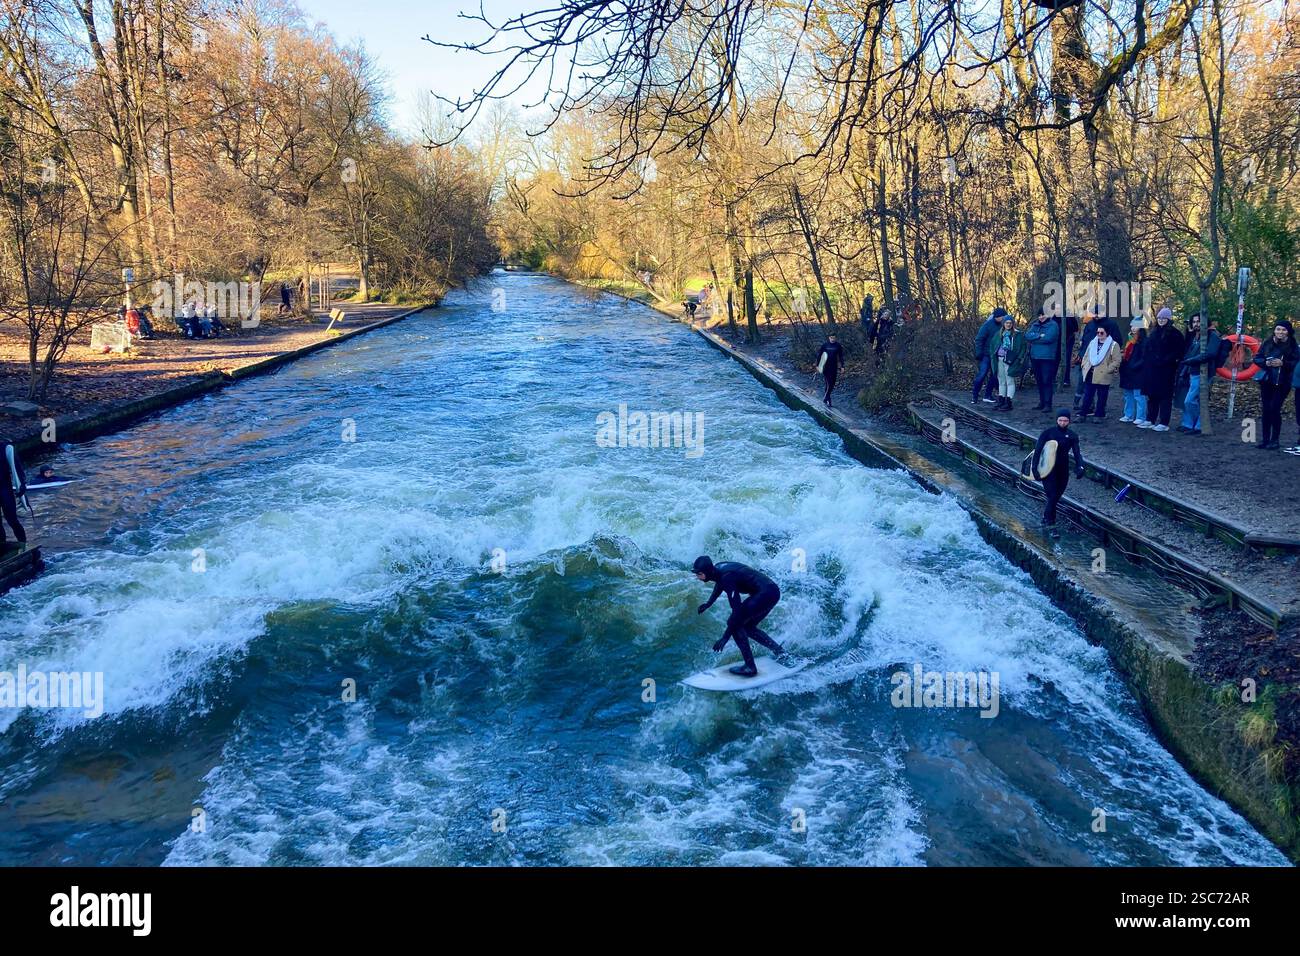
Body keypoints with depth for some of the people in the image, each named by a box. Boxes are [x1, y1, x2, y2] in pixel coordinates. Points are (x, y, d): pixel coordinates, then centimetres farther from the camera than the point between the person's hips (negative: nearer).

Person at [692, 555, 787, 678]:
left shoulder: (727, 577, -24)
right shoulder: (717, 569, 3)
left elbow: (737, 610, -28)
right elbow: (719, 584, 29)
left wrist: (725, 638, -27)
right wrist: (708, 604, 38)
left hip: (766, 593, -10)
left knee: (734, 623, -9)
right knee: (747, 627, 20)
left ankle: (750, 667, -8)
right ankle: (778, 650, 25)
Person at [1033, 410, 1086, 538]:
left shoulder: (1072, 436, 3)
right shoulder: (1048, 433, -6)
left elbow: (1077, 453, -4)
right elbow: (1037, 450, -8)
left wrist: (1080, 467, -22)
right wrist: (1035, 467, -16)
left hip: (1063, 470, 4)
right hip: (1049, 470, -4)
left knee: (1056, 497, 11)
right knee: (1052, 496, -10)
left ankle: (1046, 518, 32)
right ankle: (1050, 525, -2)